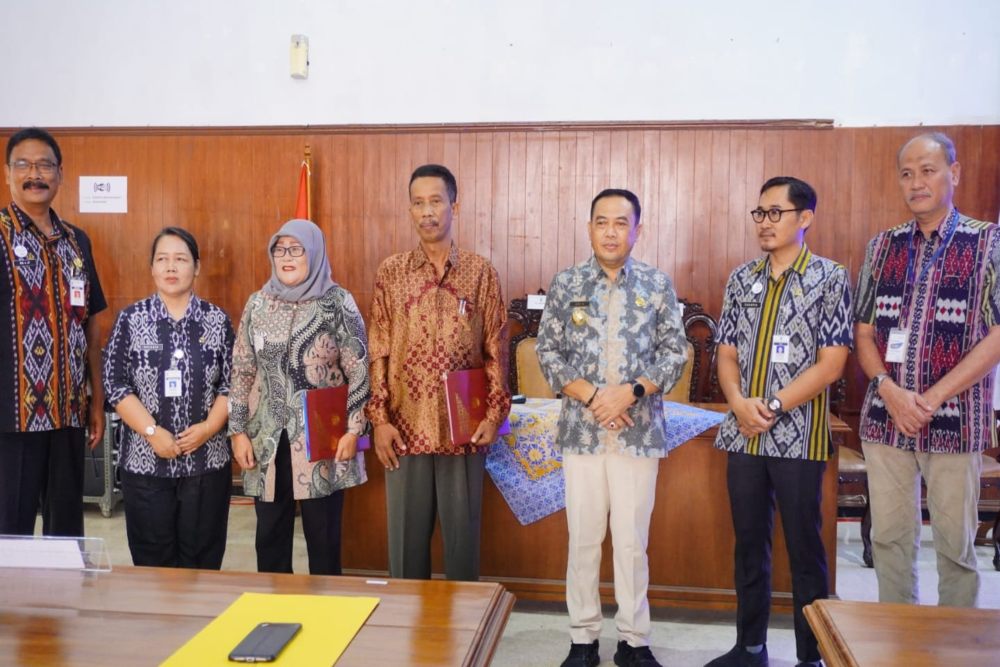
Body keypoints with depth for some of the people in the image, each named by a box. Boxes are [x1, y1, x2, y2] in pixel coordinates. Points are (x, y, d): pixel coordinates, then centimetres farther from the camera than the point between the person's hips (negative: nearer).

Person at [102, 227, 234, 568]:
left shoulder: (218, 320, 3)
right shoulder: (131, 319, 2)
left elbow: (233, 384, 2)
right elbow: (115, 384, -3)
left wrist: (209, 427, -13)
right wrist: (151, 431, -13)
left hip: (207, 460, 0)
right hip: (145, 459, 0)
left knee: (202, 558, 7)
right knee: (153, 561, 6)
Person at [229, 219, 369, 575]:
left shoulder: (338, 303, -5)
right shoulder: (258, 303, 5)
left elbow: (359, 372, -5)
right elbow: (242, 372, 7)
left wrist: (352, 429, -10)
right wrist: (238, 431, 3)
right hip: (268, 437, 3)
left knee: (323, 534, 6)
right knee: (270, 533, 12)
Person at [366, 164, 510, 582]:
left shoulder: (481, 273, 1)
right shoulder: (390, 273, 3)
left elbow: (496, 349, 2)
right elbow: (378, 352, 2)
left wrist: (494, 413, -5)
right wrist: (380, 418, -4)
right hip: (405, 426, 1)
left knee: (462, 532, 9)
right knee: (407, 534, 10)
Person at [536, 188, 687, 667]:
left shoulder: (658, 285, 4)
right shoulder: (566, 283, 4)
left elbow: (675, 353, 1)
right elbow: (548, 352, 2)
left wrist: (631, 391, -13)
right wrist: (590, 396, -11)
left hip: (639, 430, 0)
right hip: (581, 429, 0)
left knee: (632, 540, 6)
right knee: (583, 538, 7)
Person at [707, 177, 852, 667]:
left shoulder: (831, 279, -4)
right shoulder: (741, 279, 9)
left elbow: (832, 362, -10)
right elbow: (728, 352, 8)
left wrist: (773, 406, -15)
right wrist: (739, 403, -10)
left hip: (799, 438, -4)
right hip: (743, 436, 5)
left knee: (804, 550, 4)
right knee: (749, 545, 12)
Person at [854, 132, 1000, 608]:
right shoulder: (882, 246, 8)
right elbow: (863, 332, 7)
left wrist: (931, 398, -15)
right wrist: (890, 390, -10)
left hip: (955, 421, -3)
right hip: (884, 417, 3)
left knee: (955, 544, 6)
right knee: (888, 537, 10)